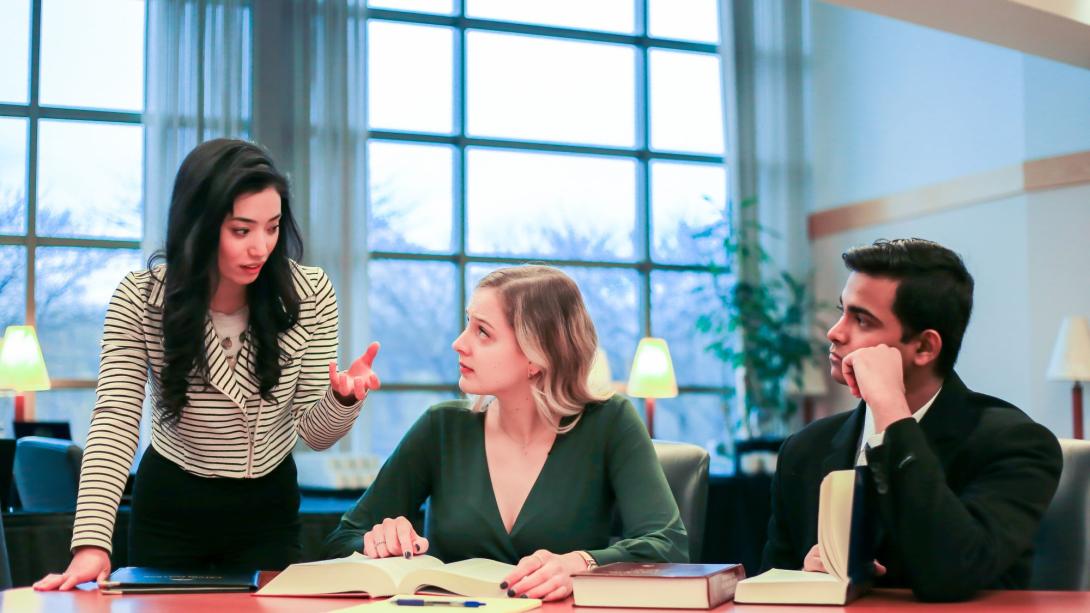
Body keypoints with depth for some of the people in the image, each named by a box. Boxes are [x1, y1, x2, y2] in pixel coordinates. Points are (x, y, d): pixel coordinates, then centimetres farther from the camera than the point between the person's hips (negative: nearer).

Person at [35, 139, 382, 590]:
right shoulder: (139, 299, -18)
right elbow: (113, 422, -25)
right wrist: (91, 544, -38)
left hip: (268, 508, 1)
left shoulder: (309, 295, -15)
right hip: (170, 506, -1)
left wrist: (343, 397, -36)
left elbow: (315, 433, -12)